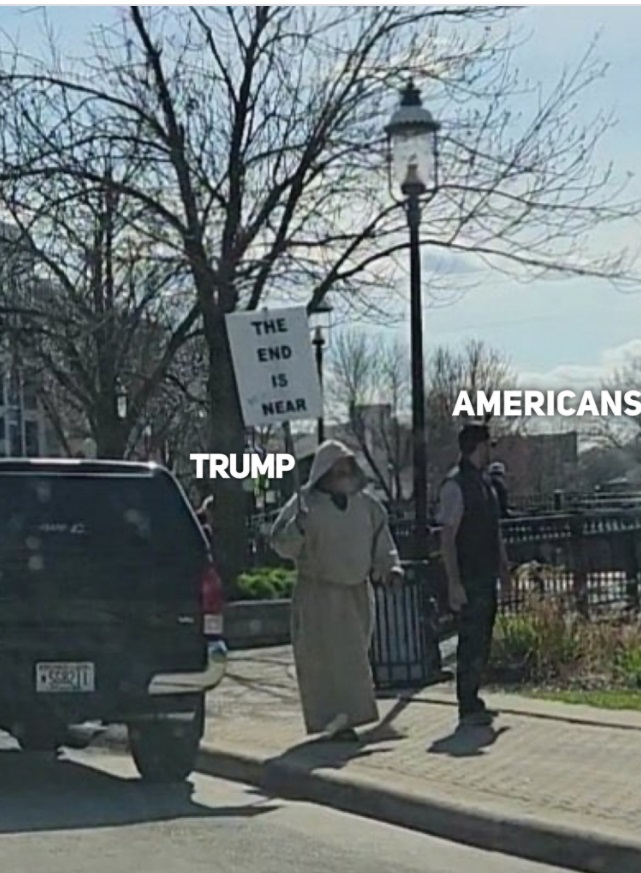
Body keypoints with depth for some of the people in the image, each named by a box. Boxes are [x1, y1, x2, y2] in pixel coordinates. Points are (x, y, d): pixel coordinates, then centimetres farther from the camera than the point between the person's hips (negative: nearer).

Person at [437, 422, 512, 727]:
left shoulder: (483, 483, 15)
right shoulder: (455, 485, -12)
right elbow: (447, 538, -16)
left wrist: (503, 568, 20)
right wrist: (454, 582, -20)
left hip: (486, 577, 9)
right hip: (468, 580, -9)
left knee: (481, 642, 13)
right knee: (471, 642, -7)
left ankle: (472, 702, 22)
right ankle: (468, 708, -3)